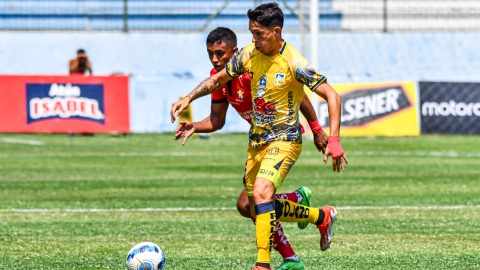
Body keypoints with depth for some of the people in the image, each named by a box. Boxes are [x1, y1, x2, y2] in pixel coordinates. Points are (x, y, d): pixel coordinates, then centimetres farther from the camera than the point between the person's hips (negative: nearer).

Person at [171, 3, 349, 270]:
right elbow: (217, 80, 14)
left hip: (284, 140, -7)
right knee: (260, 209, 13)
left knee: (261, 192, -28)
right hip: (256, 140, 7)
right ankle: (322, 217, 33)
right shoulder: (248, 55, -2)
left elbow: (332, 96, -18)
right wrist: (188, 98, 1)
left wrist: (333, 140, -26)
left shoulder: (293, 63, -20)